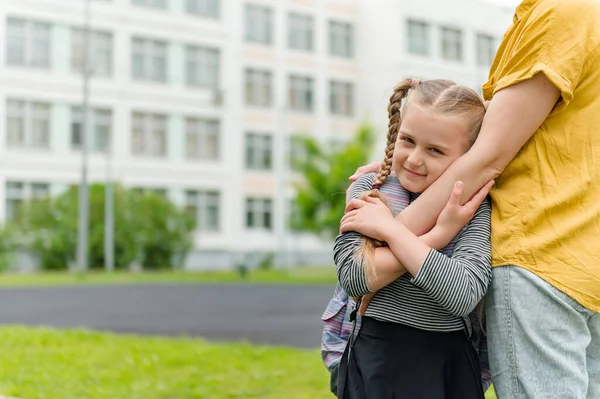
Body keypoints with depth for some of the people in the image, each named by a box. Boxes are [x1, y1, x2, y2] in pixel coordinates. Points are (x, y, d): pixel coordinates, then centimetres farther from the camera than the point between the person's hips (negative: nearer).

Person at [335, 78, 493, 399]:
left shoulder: (473, 209, -7)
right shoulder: (368, 188, -3)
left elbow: (463, 296, -22)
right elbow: (353, 277, -16)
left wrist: (391, 229, -19)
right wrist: (438, 236, -21)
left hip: (446, 364, -1)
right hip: (374, 357, 1)